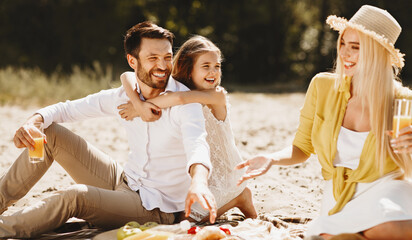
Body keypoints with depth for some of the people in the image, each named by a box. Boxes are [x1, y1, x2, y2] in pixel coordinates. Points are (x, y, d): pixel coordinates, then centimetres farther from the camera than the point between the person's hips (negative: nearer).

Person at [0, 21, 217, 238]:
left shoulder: (184, 102, -19)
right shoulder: (122, 97, 0)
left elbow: (196, 143, -37)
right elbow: (67, 109, 7)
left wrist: (198, 181, -60)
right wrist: (34, 121, -16)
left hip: (157, 209, -6)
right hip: (123, 182, 7)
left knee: (76, 196, -32)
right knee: (49, 133, 2)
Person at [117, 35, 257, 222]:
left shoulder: (217, 95, -21)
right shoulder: (170, 88, -6)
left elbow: (181, 98, -40)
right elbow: (127, 77, -16)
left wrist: (139, 107, -30)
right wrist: (139, 104, -35)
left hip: (223, 176, -6)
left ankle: (238, 199, 7)